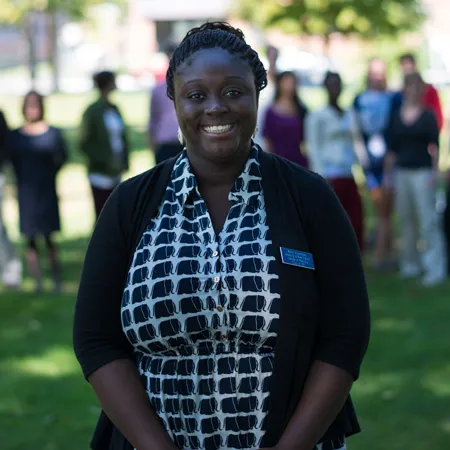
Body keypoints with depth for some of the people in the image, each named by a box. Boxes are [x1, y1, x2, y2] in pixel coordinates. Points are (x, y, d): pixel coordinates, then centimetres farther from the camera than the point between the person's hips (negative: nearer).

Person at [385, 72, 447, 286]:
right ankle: (410, 264, 19)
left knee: (428, 220, -9)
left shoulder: (427, 116, 0)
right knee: (406, 220, 9)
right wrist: (388, 174, 11)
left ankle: (436, 268, -8)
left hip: (422, 172, -4)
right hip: (401, 172, 4)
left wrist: (434, 172, -8)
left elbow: (434, 146, -1)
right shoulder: (396, 117, 9)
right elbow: (392, 148, 13)